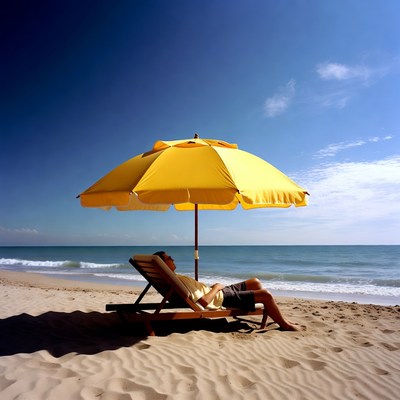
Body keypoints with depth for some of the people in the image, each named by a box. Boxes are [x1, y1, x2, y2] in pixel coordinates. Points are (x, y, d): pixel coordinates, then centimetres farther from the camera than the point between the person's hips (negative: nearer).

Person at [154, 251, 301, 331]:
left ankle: (279, 317, 23)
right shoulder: (180, 281, -26)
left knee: (255, 282, 17)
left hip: (221, 291, 11)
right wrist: (216, 288, -13)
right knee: (266, 294, -13)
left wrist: (211, 287, 6)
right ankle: (285, 324, 9)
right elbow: (205, 301, -29)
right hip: (223, 298, -11)